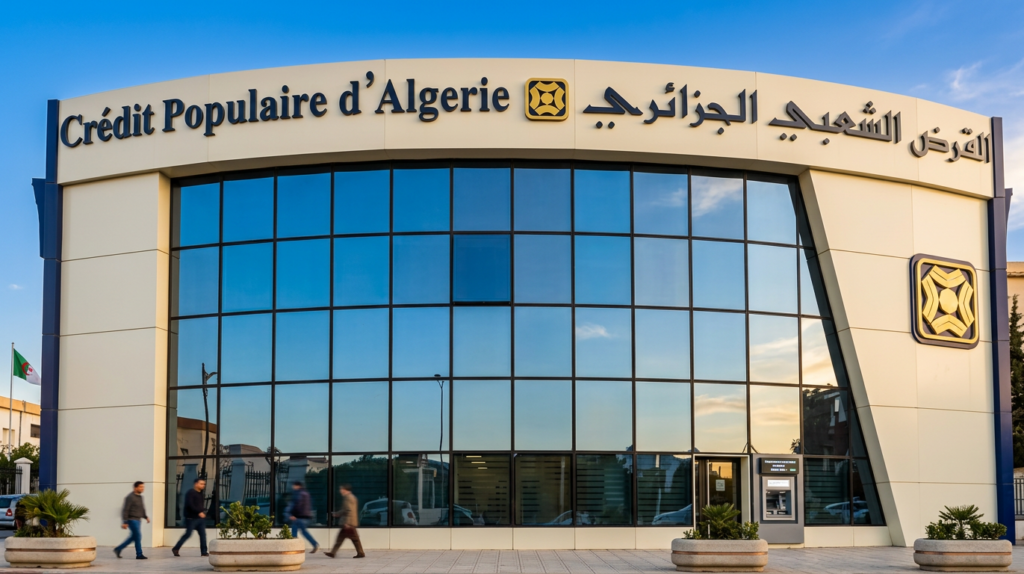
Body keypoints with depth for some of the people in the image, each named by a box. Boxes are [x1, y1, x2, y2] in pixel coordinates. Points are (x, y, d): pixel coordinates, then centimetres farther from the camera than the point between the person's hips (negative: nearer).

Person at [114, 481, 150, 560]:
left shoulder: (140, 497, 12)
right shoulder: (130, 497, -15)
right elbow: (125, 510, -16)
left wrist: (146, 517, 7)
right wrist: (124, 522, -19)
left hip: (138, 520, 9)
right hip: (132, 520, -9)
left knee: (133, 537, 13)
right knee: (138, 536, -9)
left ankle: (118, 549, 23)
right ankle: (139, 555, -2)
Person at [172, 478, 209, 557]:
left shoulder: (200, 494, 16)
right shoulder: (191, 492, -11)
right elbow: (190, 505, -21)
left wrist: (203, 512, 7)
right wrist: (199, 512, -24)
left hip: (200, 517, 8)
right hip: (191, 518, -8)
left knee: (203, 534, 1)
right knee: (188, 534, -5)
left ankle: (204, 552, 2)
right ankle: (175, 549, 8)